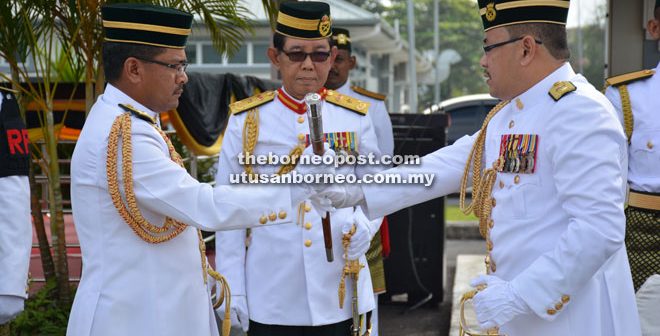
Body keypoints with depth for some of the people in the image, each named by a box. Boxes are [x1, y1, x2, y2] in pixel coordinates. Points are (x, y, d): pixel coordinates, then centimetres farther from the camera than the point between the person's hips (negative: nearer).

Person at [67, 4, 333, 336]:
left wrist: (198, 277, 15)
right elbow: (207, 208, -27)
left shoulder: (122, 122, 9)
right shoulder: (122, 135, -22)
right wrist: (299, 182, -22)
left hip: (157, 307, 9)